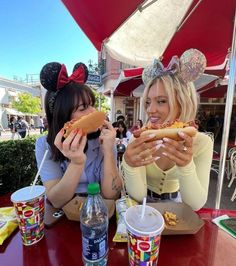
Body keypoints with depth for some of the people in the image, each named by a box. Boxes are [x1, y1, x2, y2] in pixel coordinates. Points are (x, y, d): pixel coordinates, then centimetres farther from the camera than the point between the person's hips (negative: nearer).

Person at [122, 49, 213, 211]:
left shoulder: (202, 142, -15)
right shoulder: (141, 138, -17)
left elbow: (196, 205, -18)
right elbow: (138, 196, -20)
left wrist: (186, 166, -35)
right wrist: (129, 164, -37)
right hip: (144, 206, -1)